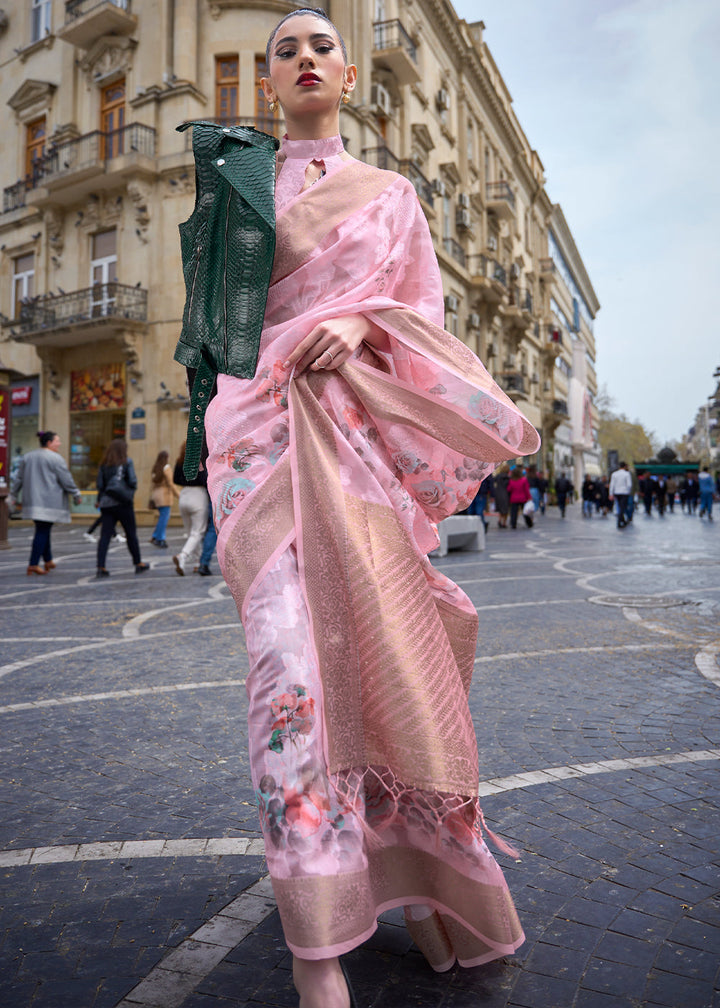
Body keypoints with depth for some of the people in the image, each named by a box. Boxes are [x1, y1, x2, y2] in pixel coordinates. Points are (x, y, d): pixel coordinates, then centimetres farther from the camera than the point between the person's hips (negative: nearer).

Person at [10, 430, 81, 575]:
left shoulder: (27, 457, 13)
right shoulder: (56, 458, -9)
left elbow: (17, 478, 13)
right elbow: (66, 480, -9)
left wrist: (14, 496, 18)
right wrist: (76, 495, 1)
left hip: (32, 502, 7)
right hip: (49, 502, -7)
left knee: (43, 531, 15)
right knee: (43, 532, -3)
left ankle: (48, 560, 20)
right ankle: (33, 564, -5)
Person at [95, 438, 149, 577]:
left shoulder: (104, 465, 7)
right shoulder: (127, 462, -4)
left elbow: (100, 484, 5)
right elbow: (132, 481, -8)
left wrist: (100, 500, 15)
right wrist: (132, 488, 13)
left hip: (106, 504, 3)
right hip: (123, 503, -3)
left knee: (105, 535, 0)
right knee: (131, 534, 8)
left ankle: (101, 567, -7)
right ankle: (138, 564, 19)